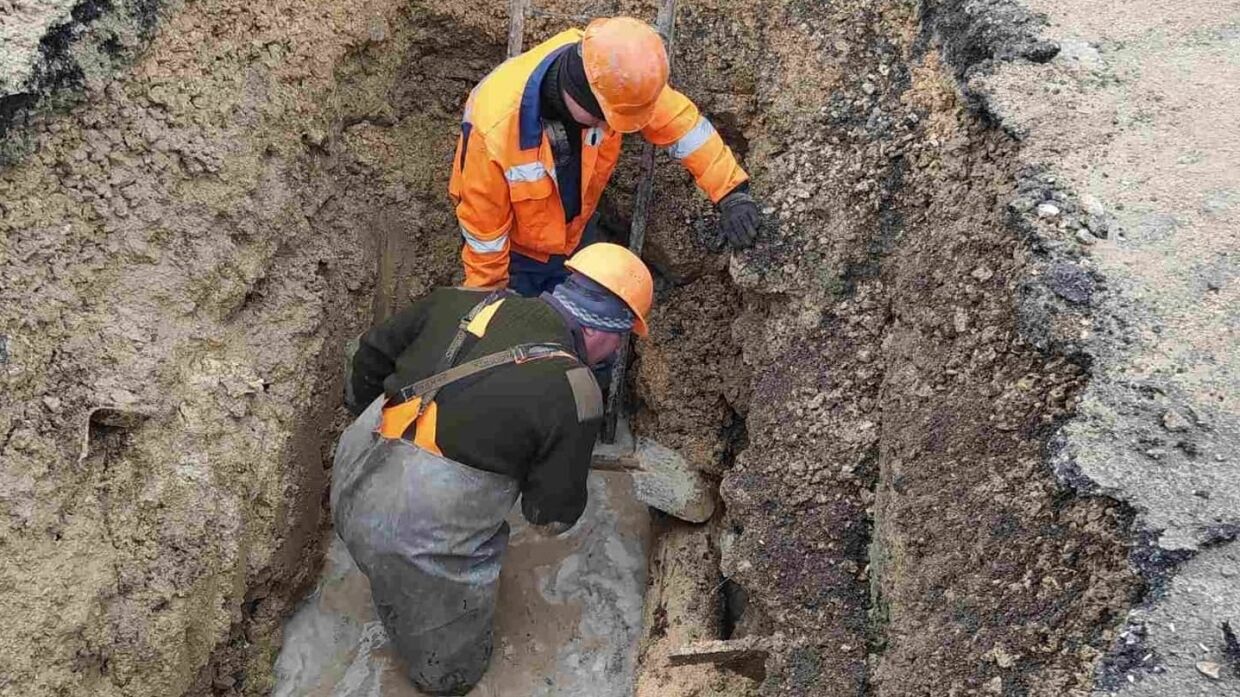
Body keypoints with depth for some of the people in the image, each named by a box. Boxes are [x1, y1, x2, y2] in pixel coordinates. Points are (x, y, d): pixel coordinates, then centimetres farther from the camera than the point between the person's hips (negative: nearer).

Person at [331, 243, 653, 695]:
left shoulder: (465, 301, -1)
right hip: (417, 534, -8)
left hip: (351, 480, 8)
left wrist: (364, 409, 30)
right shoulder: (574, 392, -17)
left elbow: (373, 352, 11)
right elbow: (553, 514, -7)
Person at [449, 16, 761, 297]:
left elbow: (678, 119, -16)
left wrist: (730, 189, -22)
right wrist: (488, 290, -12)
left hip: (575, 233, 4)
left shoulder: (612, 80, -30)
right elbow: (483, 216, -26)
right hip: (516, 248, -4)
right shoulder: (496, 123, -41)